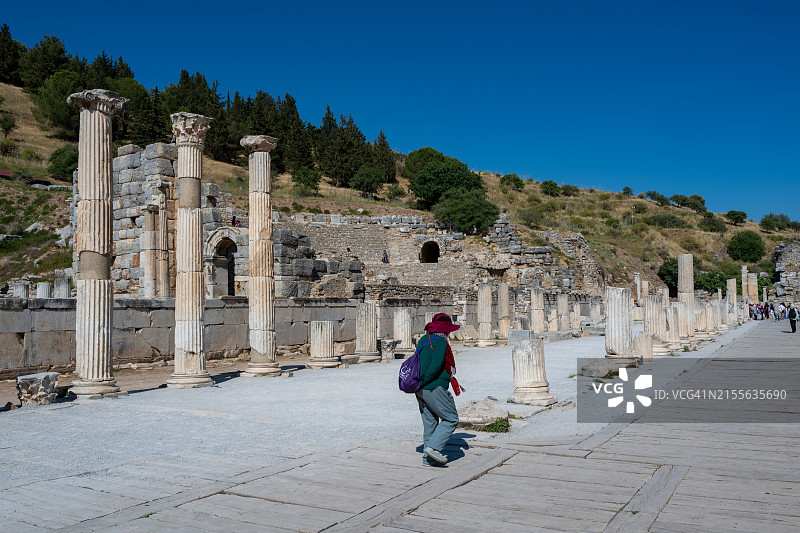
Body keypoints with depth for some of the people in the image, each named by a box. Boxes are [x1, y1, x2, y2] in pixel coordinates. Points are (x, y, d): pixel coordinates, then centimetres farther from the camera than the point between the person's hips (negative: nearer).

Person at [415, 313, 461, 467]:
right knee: (451, 419, 2)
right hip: (434, 388, -9)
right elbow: (435, 366, -22)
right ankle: (433, 447, -9)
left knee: (429, 422, 14)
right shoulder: (440, 342, -13)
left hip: (421, 390, 9)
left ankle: (428, 458, 17)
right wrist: (423, 382, -14)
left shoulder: (423, 340, 12)